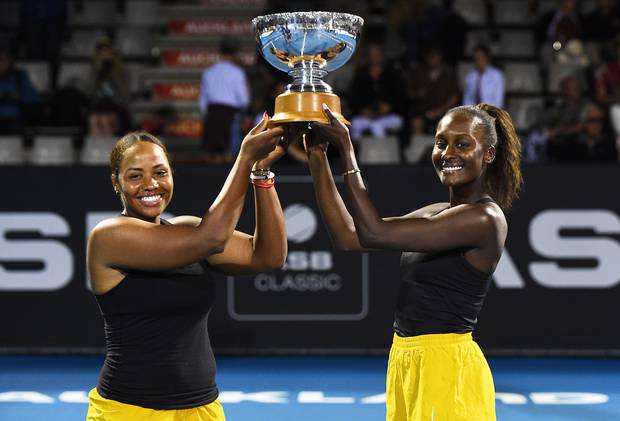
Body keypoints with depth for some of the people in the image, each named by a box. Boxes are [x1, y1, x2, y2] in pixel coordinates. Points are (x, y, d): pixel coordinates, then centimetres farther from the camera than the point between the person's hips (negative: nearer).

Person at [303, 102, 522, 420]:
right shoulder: (437, 214, 11)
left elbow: (373, 233, -19)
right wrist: (317, 157, 4)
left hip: (446, 368, -8)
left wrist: (345, 148, -14)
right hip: (406, 361, 9)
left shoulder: (484, 218, -16)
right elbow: (348, 238, 7)